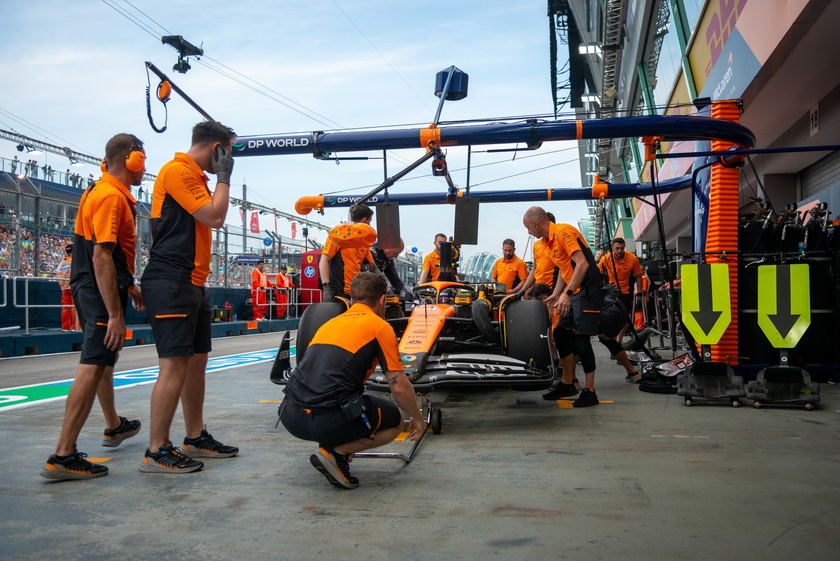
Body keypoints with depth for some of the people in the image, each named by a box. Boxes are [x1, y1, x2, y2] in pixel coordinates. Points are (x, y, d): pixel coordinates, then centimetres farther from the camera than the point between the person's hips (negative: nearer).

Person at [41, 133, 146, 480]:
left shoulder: (101, 192, 16)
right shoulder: (111, 195, -17)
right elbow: (101, 257, -24)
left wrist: (129, 285, 30)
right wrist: (115, 314, -25)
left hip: (90, 288, 11)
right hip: (102, 292, -11)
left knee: (104, 358, 22)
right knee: (93, 366, -12)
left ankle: (114, 426, 41)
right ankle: (63, 455, -13)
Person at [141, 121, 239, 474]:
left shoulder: (193, 176, 21)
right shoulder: (178, 171, -9)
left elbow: (212, 219, 23)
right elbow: (215, 217, -14)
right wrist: (224, 177, -6)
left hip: (193, 283, 11)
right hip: (171, 282, -11)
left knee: (197, 361, 13)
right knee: (175, 365, -10)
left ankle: (196, 438, 22)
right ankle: (157, 452, -4)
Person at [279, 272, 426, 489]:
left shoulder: (331, 322, 23)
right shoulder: (380, 326, 3)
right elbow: (399, 387, -1)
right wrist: (418, 419, 18)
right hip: (327, 420, -7)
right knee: (394, 421, 18)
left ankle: (332, 443, 15)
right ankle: (335, 453, 1)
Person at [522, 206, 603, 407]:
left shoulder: (564, 232, -16)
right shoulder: (549, 241, 14)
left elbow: (582, 264, -25)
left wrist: (567, 294, -28)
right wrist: (556, 294, 19)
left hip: (587, 291, -10)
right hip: (573, 292, 10)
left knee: (581, 339, -10)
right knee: (560, 333, 12)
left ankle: (590, 392, -2)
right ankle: (567, 384, 23)